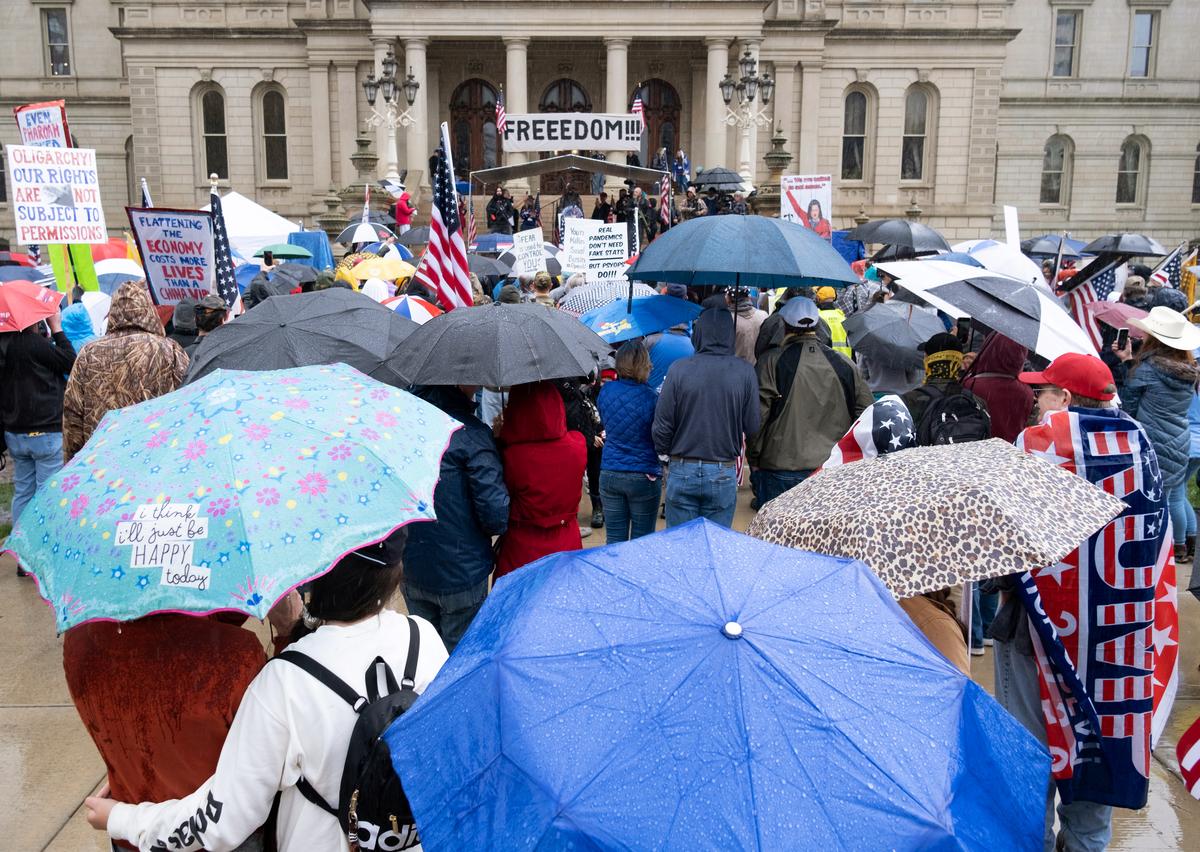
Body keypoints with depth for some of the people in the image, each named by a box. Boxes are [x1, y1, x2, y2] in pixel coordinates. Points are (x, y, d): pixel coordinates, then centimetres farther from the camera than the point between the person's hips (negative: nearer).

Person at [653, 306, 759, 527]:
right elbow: (752, 428, -3)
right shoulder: (745, 372, -8)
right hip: (724, 475, 1)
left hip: (682, 470, 0)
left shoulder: (679, 369, -10)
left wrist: (663, 451, 13)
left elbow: (662, 424, -5)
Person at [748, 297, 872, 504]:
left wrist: (753, 459, 4)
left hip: (780, 470, -3)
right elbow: (866, 413, 8)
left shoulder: (772, 361, -5)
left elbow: (758, 415, -6)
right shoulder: (845, 364, 6)